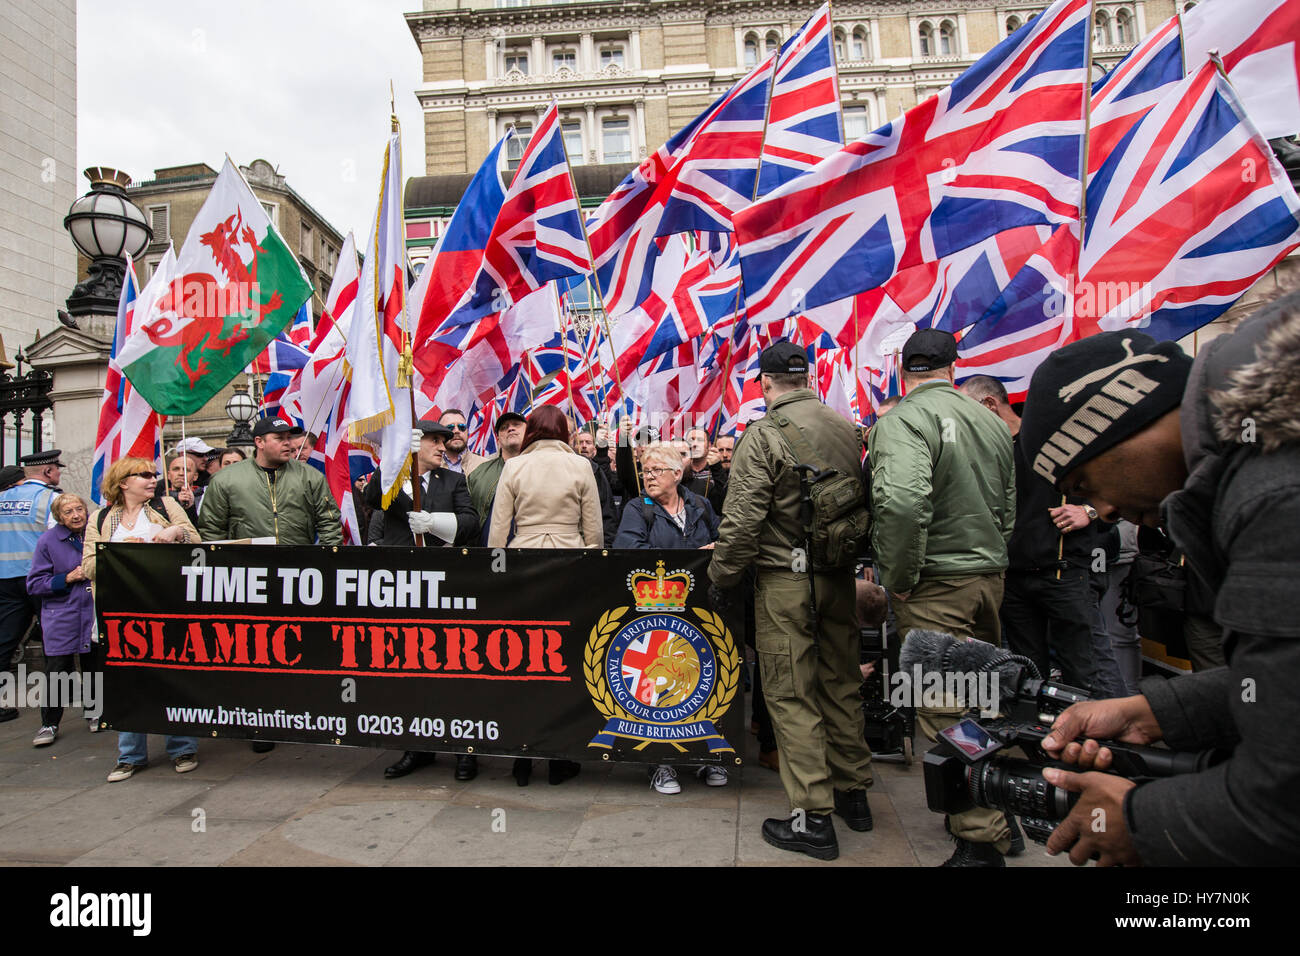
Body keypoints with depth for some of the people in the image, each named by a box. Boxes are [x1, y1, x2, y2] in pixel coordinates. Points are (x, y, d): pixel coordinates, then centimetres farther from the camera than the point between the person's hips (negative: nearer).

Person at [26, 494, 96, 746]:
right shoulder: (48, 541, -3)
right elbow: (34, 584, -2)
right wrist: (67, 578, -14)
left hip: (95, 613, 2)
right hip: (61, 618, -2)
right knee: (57, 670, -2)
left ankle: (94, 713, 27)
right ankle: (49, 724, 13)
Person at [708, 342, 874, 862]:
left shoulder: (764, 435, -14)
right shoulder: (845, 429, 7)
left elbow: (742, 520, -17)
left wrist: (721, 574, -4)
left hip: (785, 581, -7)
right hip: (840, 577, 7)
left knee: (792, 695, 3)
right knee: (841, 685, 17)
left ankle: (813, 818, 10)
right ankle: (853, 793, 32)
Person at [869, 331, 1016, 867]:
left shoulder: (903, 420, -14)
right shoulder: (990, 421, 11)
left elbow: (903, 501, -31)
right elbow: (1009, 505, 18)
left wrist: (899, 578, -18)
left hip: (936, 585, -8)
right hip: (990, 577, 8)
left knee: (944, 710, -1)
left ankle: (981, 838, 6)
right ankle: (996, 816, 34)